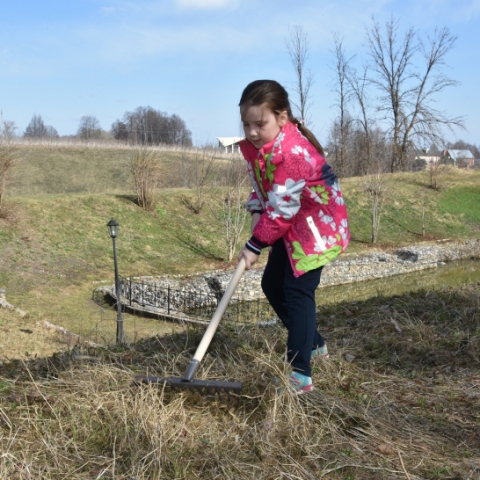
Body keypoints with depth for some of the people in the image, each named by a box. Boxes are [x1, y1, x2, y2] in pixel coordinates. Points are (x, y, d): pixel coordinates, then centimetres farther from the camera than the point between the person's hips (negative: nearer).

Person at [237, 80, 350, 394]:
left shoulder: (293, 152, -33)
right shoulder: (253, 144, -5)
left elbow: (281, 209, -29)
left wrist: (255, 245, -22)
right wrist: (256, 212, -4)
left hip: (316, 224, -10)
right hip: (290, 225, 10)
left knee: (297, 291, -15)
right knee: (272, 285, 14)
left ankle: (301, 374, -9)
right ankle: (314, 344, 31)